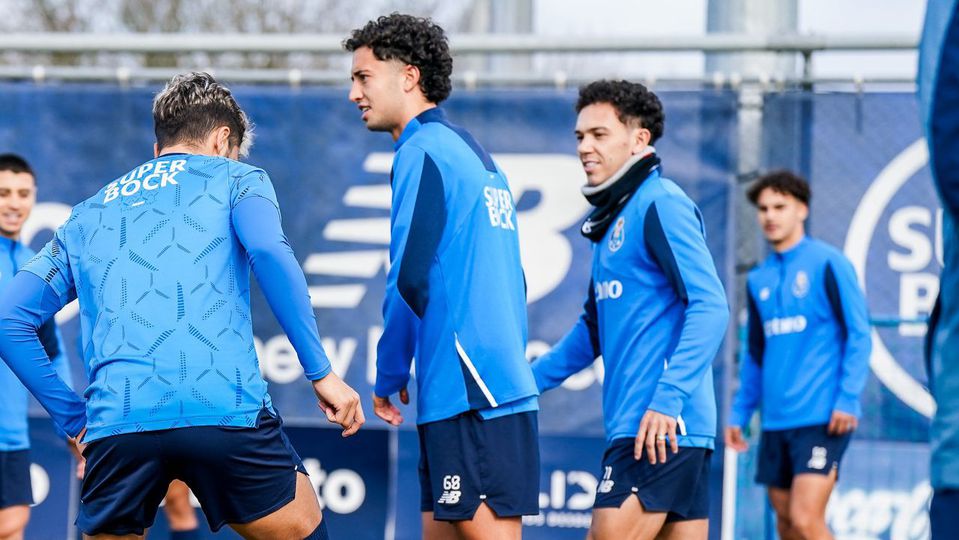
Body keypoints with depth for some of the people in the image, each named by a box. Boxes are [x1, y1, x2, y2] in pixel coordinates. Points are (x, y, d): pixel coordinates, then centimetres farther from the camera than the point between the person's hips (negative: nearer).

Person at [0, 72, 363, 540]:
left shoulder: (87, 216, 27)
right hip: (227, 413, -3)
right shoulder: (233, 179, 16)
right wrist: (321, 373, -5)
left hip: (115, 426, 3)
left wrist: (75, 419, 21)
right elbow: (268, 251, -5)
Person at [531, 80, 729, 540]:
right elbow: (593, 328, 30)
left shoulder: (660, 204, -8)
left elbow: (710, 306, -17)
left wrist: (667, 399, -24)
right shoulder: (611, 220, 20)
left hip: (660, 427, -9)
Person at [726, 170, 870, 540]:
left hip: (821, 419, -7)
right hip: (775, 423, 7)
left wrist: (848, 400, -16)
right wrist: (740, 413, 16)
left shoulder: (827, 264, -4)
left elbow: (858, 335, -7)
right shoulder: (758, 280, 14)